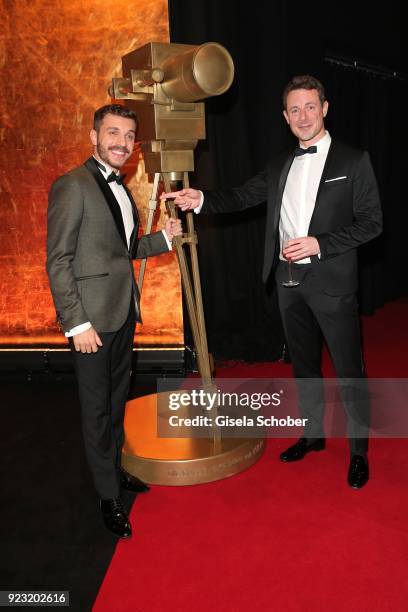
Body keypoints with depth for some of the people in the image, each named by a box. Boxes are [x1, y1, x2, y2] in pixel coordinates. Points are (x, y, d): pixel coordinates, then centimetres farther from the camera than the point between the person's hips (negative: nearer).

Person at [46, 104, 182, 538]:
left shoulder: (120, 188, 14)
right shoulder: (72, 185, -12)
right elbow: (58, 261, -16)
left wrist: (164, 237, 6)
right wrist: (77, 323, -20)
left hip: (124, 311, 8)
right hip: (93, 318, -8)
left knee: (117, 399, 19)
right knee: (97, 407, 4)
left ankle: (114, 468, 38)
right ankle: (109, 496, 19)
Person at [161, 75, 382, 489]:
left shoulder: (353, 160, -4)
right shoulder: (281, 164, 12)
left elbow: (371, 222, -7)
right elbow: (243, 196, 8)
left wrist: (319, 244, -18)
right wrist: (202, 200, -10)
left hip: (332, 282, -5)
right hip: (289, 280, 5)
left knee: (349, 370, 2)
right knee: (304, 363, 17)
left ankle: (359, 452, 19)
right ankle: (313, 434, 34)